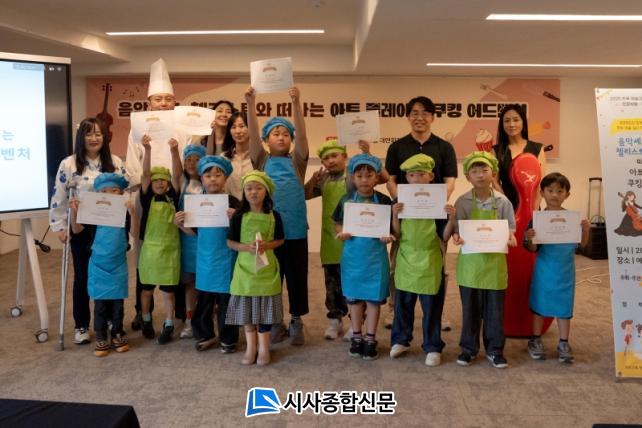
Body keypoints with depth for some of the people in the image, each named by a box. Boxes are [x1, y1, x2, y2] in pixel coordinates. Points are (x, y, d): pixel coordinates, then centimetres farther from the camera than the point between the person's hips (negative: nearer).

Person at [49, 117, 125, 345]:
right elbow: (58, 199, -2)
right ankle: (81, 326, 20)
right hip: (81, 229, -2)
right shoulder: (69, 164, -5)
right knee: (82, 276, 7)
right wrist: (60, 227, -5)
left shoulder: (115, 162, 2)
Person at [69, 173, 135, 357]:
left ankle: (118, 334, 23)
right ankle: (101, 338, 15)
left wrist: (132, 212, -31)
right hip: (99, 264, 0)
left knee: (117, 301, 9)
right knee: (100, 302, 5)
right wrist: (74, 211, -16)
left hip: (118, 264, 0)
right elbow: (76, 230, 0)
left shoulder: (124, 212, -5)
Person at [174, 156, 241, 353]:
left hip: (225, 258, -4)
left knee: (225, 299, 5)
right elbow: (195, 232, 13)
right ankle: (205, 335, 30)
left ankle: (228, 339, 20)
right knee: (203, 299, 13)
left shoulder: (232, 202, -8)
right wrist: (181, 224, -4)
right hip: (204, 258, 4)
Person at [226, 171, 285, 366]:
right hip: (245, 266, 0)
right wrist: (246, 247, -18)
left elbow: (280, 240, 5)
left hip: (267, 267, 0)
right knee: (246, 309, 8)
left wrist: (267, 245, -14)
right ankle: (250, 347, 23)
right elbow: (230, 242, 0)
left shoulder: (274, 216, -2)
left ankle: (264, 348, 20)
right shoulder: (239, 216, -4)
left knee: (265, 309, 5)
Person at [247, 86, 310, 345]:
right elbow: (252, 135, -6)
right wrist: (251, 104, -17)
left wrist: (296, 103, -19)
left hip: (295, 228, 0)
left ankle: (296, 321, 24)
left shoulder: (296, 161, 6)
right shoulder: (262, 160, 7)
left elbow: (302, 135, -8)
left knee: (297, 275, 8)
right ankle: (275, 322, 24)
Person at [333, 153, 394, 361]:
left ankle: (370, 339, 22)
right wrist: (341, 233, -14)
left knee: (374, 298, 7)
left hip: (375, 257, -1)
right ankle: (356, 337, 27)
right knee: (353, 298, 11)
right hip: (352, 257, 2)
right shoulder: (346, 200, 0)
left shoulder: (383, 201, -4)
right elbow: (338, 224, 7)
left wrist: (388, 237, -20)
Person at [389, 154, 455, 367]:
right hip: (405, 259, 2)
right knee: (402, 304, 13)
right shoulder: (400, 202, 0)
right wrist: (395, 215, -16)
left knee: (431, 307, 6)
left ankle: (433, 347, 19)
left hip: (429, 261, -2)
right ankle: (400, 340, 30)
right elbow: (396, 235, -1)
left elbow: (443, 235, -4)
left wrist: (451, 218, -20)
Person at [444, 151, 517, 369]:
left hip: (494, 262, 1)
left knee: (495, 309, 8)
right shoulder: (462, 202, -3)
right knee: (470, 308, 9)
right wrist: (456, 237, -24)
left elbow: (509, 231, 3)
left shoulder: (503, 202, -1)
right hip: (470, 261, 0)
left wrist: (510, 238, -19)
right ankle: (469, 348, 24)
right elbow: (456, 230, -2)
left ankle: (494, 349, 22)